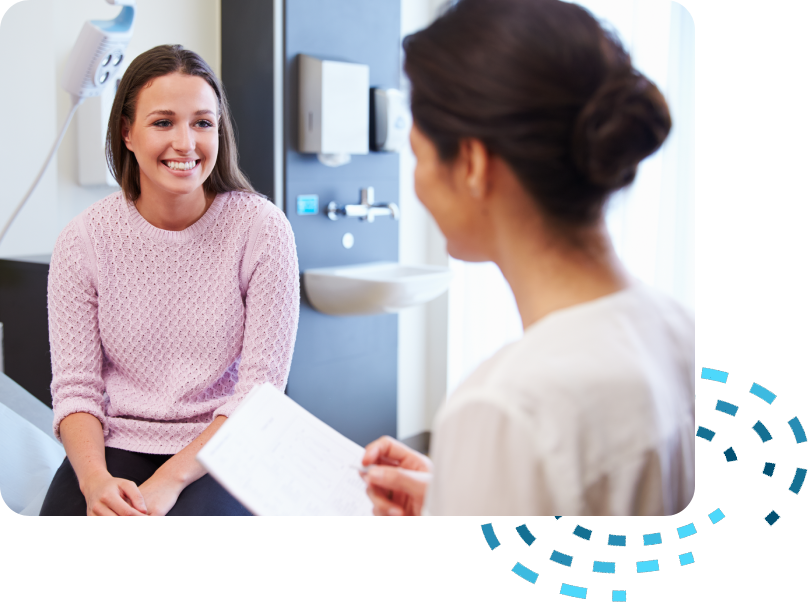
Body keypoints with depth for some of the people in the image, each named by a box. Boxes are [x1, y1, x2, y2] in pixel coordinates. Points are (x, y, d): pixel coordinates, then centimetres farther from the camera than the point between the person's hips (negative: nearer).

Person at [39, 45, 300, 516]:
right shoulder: (84, 240, -1)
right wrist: (95, 478, -19)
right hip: (116, 445, 2)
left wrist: (169, 480, -18)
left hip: (223, 452, -2)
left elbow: (261, 388, -9)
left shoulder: (262, 228, -7)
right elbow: (75, 387, 0)